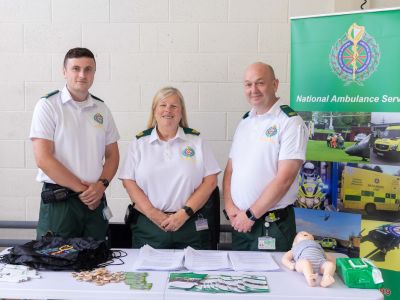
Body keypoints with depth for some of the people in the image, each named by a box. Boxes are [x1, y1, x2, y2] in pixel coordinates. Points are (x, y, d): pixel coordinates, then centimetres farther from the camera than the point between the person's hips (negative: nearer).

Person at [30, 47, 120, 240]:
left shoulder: (101, 109, 10)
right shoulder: (48, 105, -5)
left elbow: (112, 155, 13)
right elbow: (43, 158, -12)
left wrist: (101, 185, -6)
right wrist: (82, 188, -11)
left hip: (96, 201, 4)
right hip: (58, 201, -4)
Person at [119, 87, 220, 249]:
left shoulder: (196, 141, 6)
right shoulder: (139, 142, 8)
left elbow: (210, 181, 0)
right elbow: (128, 181, 1)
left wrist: (185, 213, -9)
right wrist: (152, 213, -10)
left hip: (190, 226, 0)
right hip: (148, 225, 1)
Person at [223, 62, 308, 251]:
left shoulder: (290, 122, -11)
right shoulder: (245, 122, 10)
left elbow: (284, 179, -17)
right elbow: (230, 169, 11)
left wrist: (251, 215, -13)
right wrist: (229, 206, -3)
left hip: (272, 224, -6)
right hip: (240, 222, 6)